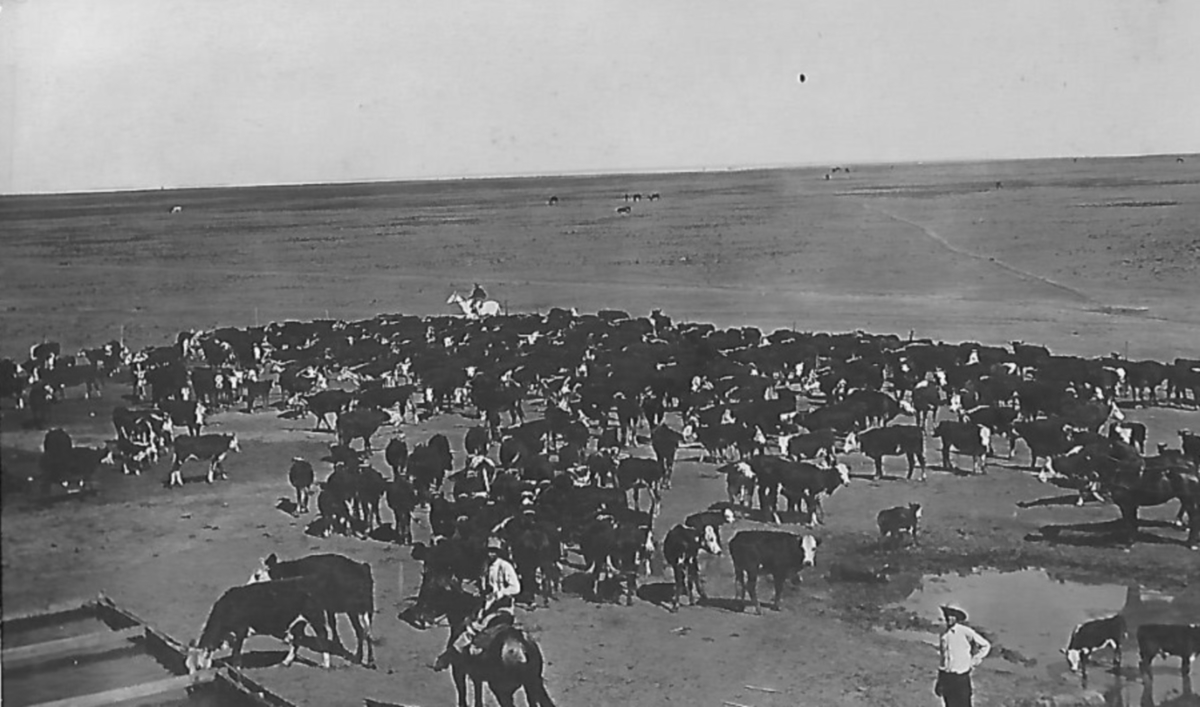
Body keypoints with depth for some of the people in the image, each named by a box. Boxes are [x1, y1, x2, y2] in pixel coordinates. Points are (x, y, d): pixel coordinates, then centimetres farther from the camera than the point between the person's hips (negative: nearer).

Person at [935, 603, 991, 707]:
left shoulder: (965, 632, -7)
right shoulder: (944, 635, 8)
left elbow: (985, 645, 2)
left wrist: (974, 660, 0)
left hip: (961, 677, -4)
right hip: (945, 678, 4)